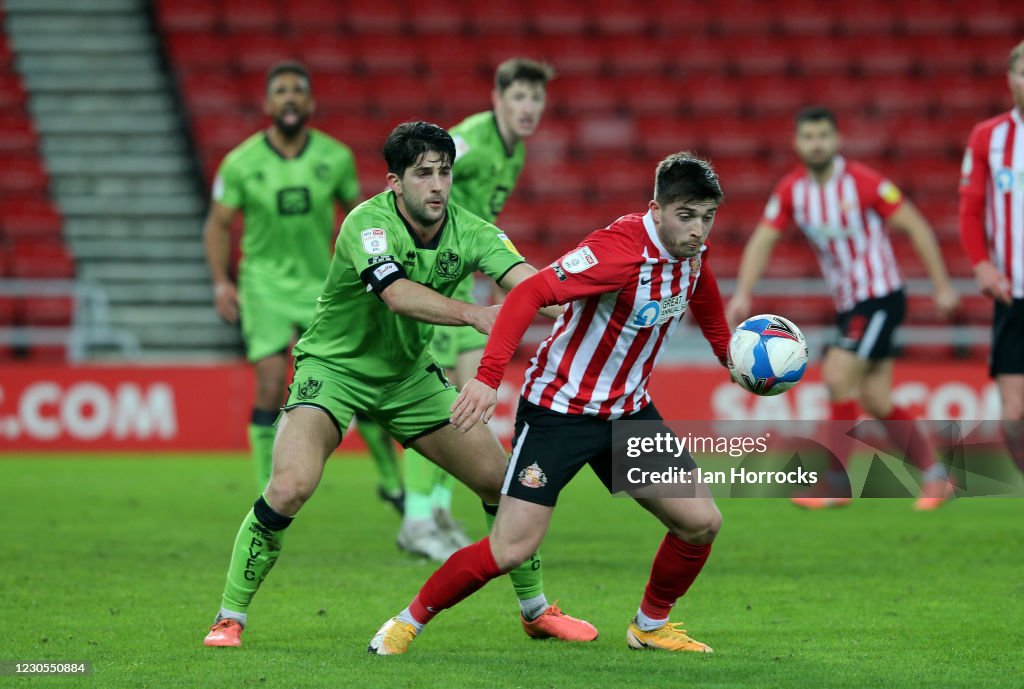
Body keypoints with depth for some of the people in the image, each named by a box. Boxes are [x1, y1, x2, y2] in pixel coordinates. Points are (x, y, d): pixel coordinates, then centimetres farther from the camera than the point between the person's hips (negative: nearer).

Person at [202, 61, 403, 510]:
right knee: (270, 388, -13)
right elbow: (218, 225, 2)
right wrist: (222, 282, -10)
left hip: (323, 284, 2)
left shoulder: (335, 158, -3)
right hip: (265, 284, -2)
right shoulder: (241, 164, -7)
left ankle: (391, 481, 18)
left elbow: (356, 212, 11)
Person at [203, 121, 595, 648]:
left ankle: (536, 611, 24)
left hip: (409, 375, 5)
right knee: (290, 486, -26)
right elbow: (396, 293, -42)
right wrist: (472, 314, -55)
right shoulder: (368, 222, -25)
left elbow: (528, 282, -26)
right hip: (333, 367, -5)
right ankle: (229, 617, -10)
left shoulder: (469, 232, -11)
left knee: (501, 481, 3)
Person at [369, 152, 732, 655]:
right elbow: (530, 293, -34)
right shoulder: (620, 249, -27)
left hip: (628, 410, 7)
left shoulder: (692, 253, -3)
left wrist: (728, 352, 22)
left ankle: (651, 625, 25)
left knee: (701, 522, 0)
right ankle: (409, 622, 9)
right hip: (557, 409, -7)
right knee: (510, 550, -13)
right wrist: (489, 375, -42)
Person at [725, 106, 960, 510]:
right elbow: (762, 241, 1)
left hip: (879, 298, -6)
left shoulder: (862, 182, -16)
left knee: (837, 376, -18)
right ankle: (935, 476, 18)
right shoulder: (791, 190, -1)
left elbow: (916, 226, -11)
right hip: (846, 305, 6)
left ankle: (835, 486, -10)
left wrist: (942, 286, -10)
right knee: (874, 401, 4)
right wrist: (743, 294, -13)